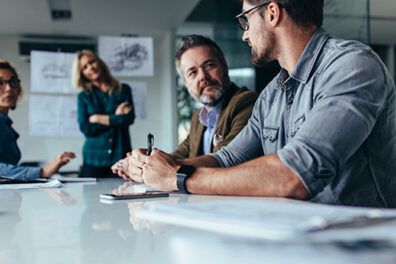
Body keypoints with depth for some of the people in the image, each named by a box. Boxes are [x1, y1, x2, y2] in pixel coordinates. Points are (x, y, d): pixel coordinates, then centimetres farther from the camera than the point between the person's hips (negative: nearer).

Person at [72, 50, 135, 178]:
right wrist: (115, 118, -4)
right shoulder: (84, 96, 9)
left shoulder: (123, 89, 9)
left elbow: (129, 118, -5)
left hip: (120, 157, 0)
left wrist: (99, 118, -1)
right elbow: (86, 129, -3)